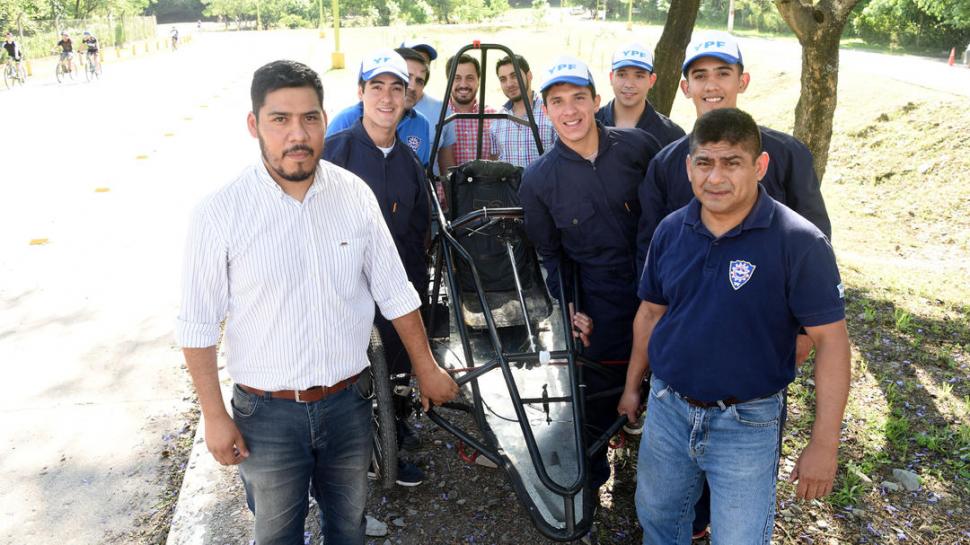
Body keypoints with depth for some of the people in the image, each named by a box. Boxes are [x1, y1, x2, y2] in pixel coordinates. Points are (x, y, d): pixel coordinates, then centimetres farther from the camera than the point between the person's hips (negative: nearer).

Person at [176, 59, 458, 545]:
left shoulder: (355, 194, -6)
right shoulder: (219, 213, -15)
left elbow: (395, 292, 3)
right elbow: (198, 326, -8)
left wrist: (426, 368, 9)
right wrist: (214, 417, -7)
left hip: (349, 401, 3)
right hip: (268, 413, -2)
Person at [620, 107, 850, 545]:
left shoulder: (799, 242, -17)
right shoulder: (670, 230, -2)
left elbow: (831, 340, -15)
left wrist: (824, 445, -16)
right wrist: (632, 386, 15)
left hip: (747, 423, -4)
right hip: (668, 408, 5)